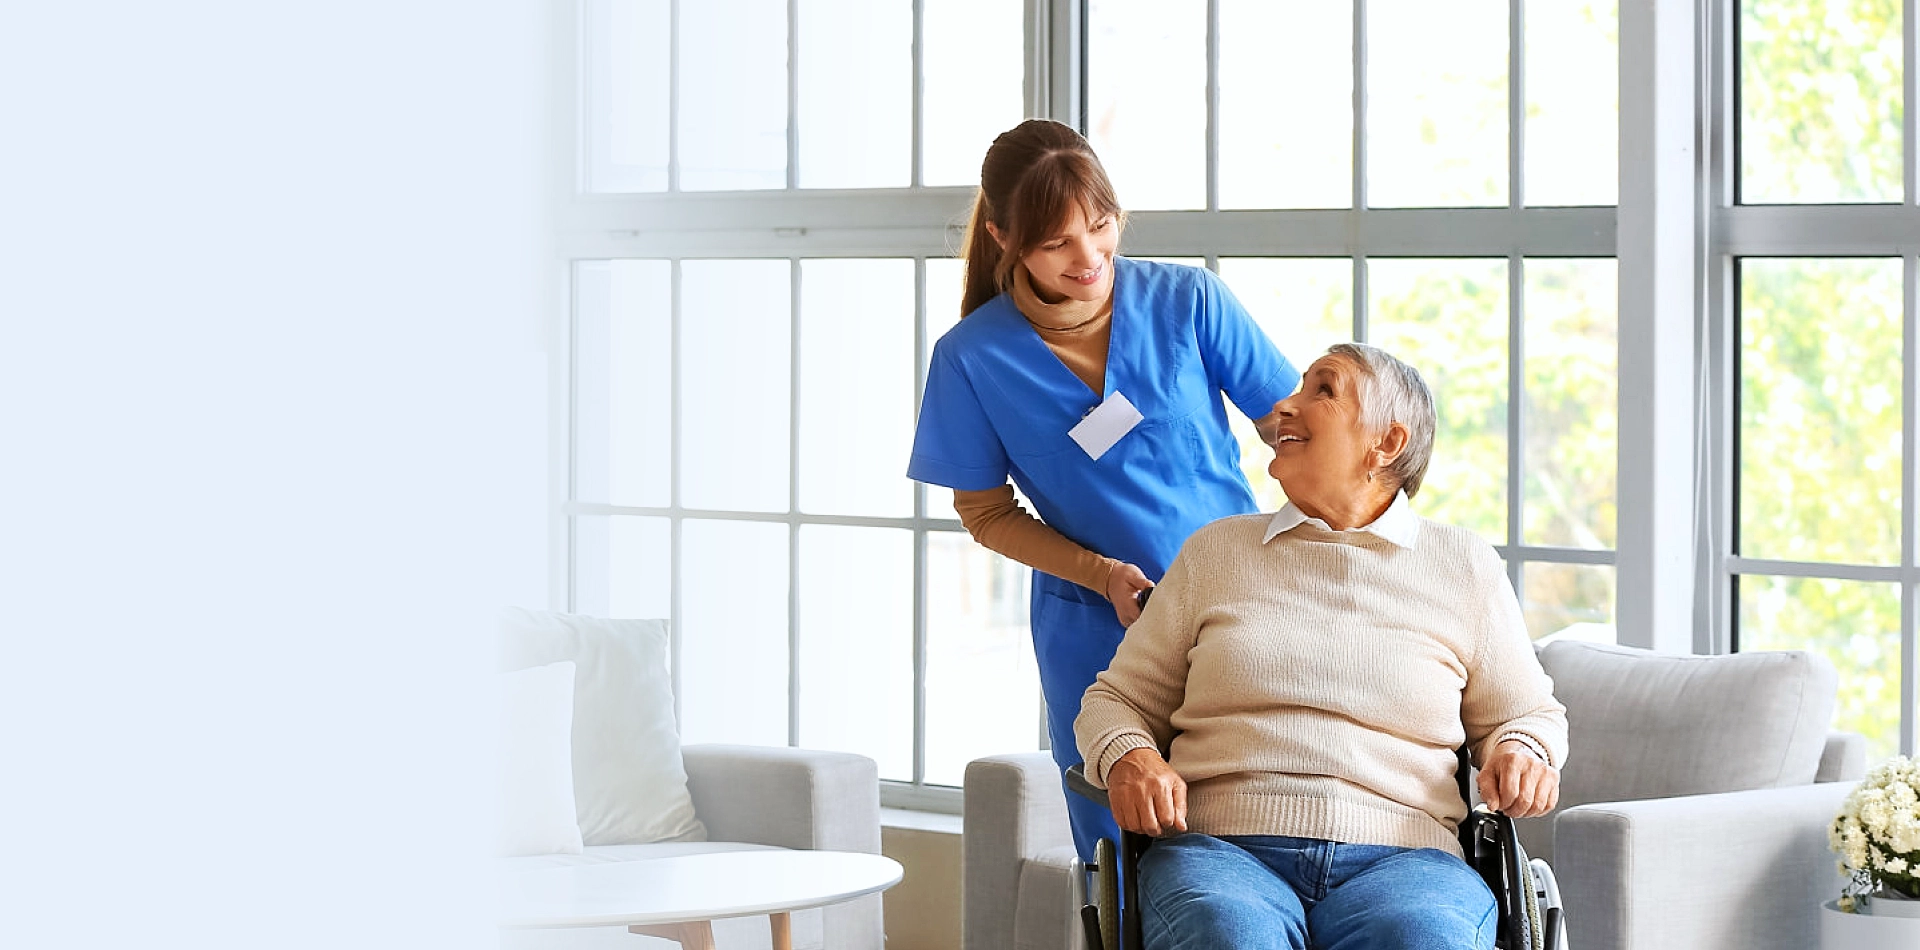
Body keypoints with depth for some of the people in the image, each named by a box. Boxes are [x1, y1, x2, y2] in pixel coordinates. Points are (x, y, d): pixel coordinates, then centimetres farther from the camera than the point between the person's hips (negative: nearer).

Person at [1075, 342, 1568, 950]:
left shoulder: (1463, 567, 18)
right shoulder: (1215, 552, 21)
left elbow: (1527, 712, 27)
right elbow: (1119, 700, 23)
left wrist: (1520, 751, 2)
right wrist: (1129, 759, -1)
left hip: (1399, 856, 0)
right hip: (1220, 850, 0)